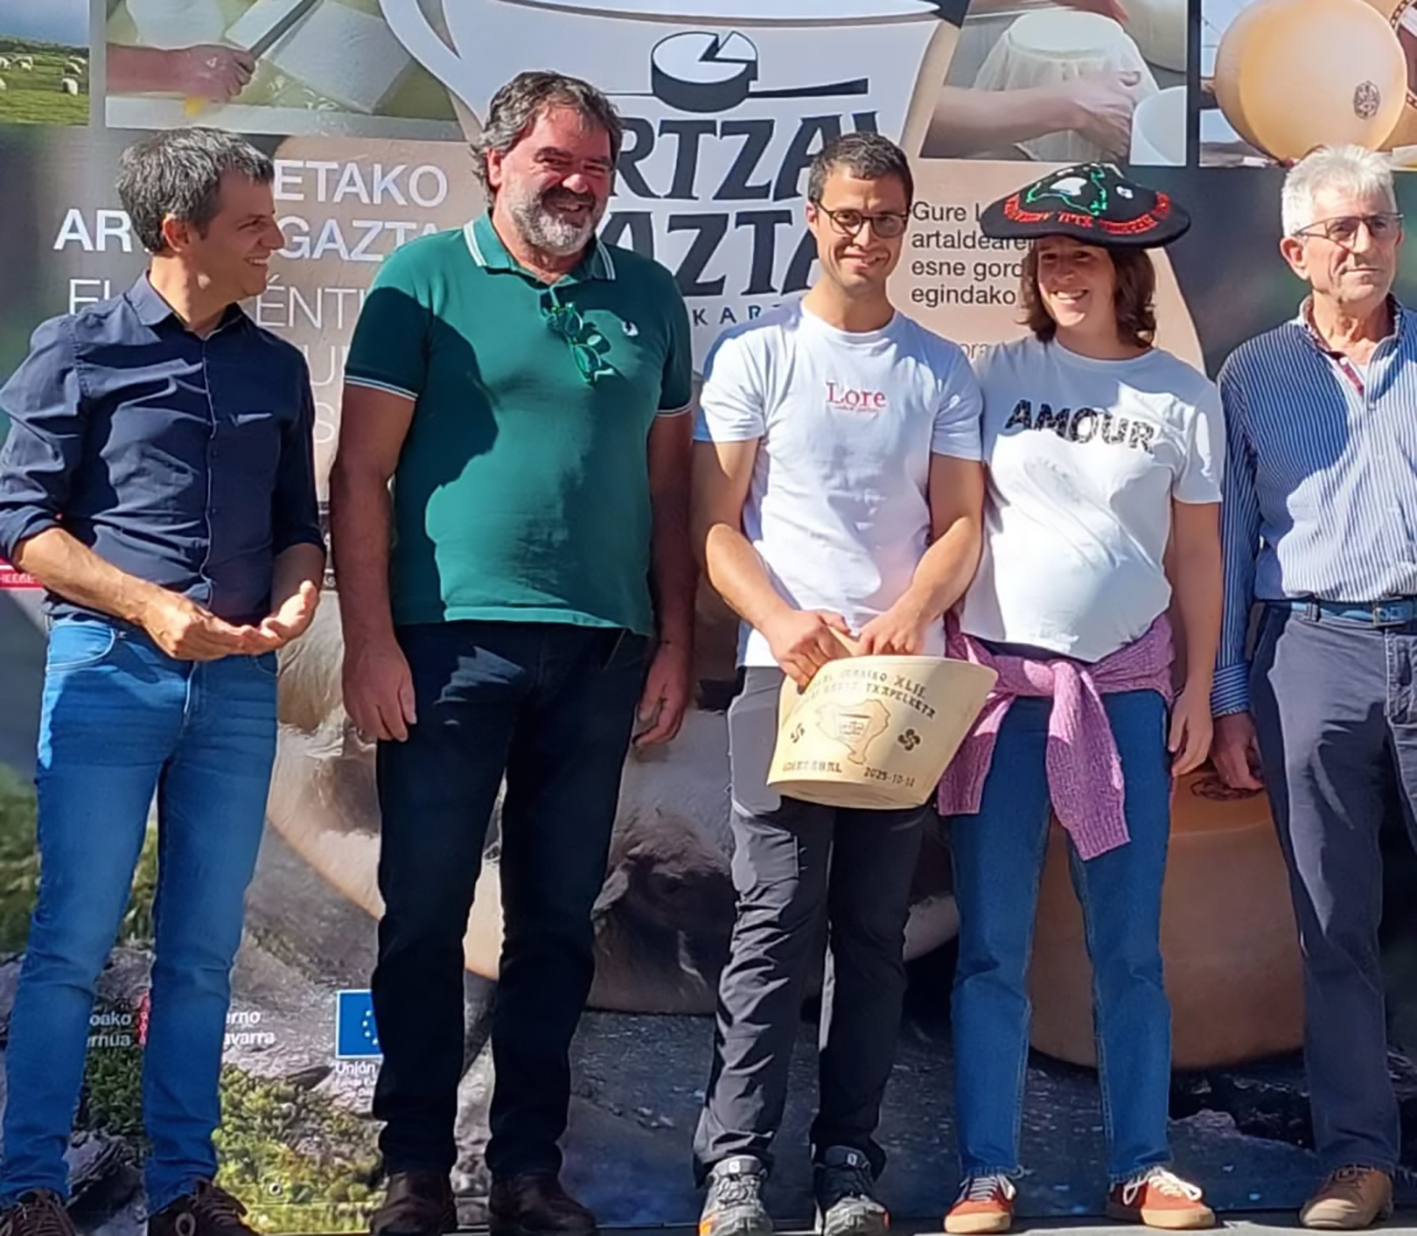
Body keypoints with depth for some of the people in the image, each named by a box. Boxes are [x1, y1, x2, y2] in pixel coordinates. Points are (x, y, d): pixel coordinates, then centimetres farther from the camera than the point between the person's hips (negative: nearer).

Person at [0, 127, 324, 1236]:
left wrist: (295, 595, -4)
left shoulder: (277, 369, 12)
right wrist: (150, 607, -15)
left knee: (204, 949, 7)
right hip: (109, 667, -4)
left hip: (239, 683, 4)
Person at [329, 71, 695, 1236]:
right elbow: (363, 471, -3)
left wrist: (674, 644, 7)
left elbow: (668, 483, 14)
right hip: (452, 642, -3)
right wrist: (370, 641, -10)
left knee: (558, 919, 9)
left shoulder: (648, 297, 11)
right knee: (425, 912, 2)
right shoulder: (427, 279, 1)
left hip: (602, 652, 3)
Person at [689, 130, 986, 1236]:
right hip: (785, 671, -3)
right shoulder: (757, 353, 4)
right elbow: (716, 525, -1)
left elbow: (959, 524, 8)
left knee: (876, 927, 5)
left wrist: (912, 613, -13)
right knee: (777, 919, -8)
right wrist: (782, 622, -18)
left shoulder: (942, 371, 13)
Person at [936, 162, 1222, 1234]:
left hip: (1125, 686, 0)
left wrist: (1198, 690, 5)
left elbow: (1198, 556, 8)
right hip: (997, 675, 0)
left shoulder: (1184, 397, 5)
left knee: (1130, 946, 4)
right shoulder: (999, 374, 3)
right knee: (992, 945, 1)